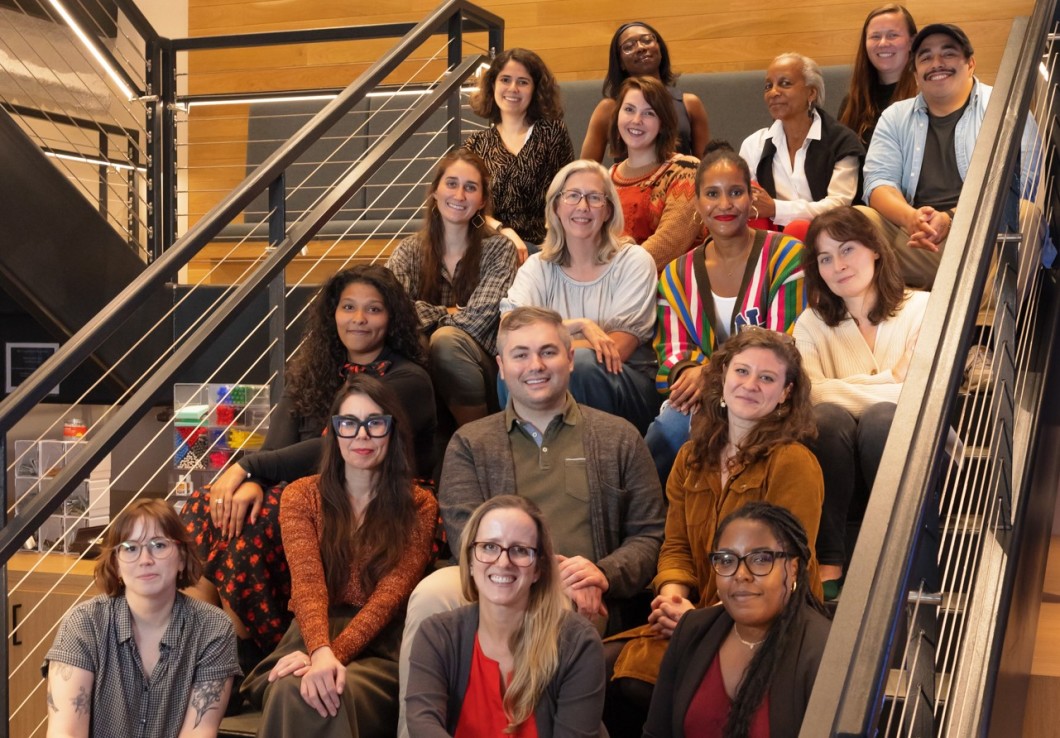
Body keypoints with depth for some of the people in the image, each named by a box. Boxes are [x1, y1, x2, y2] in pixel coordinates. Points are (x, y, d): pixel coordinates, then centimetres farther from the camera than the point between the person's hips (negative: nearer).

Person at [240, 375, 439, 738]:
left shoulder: (419, 506, 7)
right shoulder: (301, 496, 10)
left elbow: (391, 594, -6)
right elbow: (307, 583, -7)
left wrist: (336, 653, -24)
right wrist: (321, 653, -28)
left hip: (382, 646, -1)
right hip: (313, 636, 2)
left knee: (344, 693, -36)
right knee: (291, 692, -34)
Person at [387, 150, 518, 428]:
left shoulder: (498, 248, 2)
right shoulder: (410, 251, 7)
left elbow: (477, 319, -10)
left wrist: (424, 313, -3)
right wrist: (449, 313, -13)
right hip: (424, 365, 1)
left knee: (445, 339, -33)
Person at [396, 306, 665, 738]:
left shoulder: (619, 438, 17)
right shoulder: (469, 444, 17)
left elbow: (650, 536, 11)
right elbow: (468, 536, 2)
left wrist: (604, 574, -12)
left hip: (583, 604, 0)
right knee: (434, 590, -32)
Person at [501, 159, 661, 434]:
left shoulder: (634, 261, 1)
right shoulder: (538, 267, 8)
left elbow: (619, 347, -10)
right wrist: (578, 325, -21)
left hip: (628, 386, -2)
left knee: (581, 362, -34)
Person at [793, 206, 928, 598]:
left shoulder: (922, 308, 3)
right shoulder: (812, 324, 11)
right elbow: (809, 393, -8)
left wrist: (840, 388, -11)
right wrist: (885, 388, -15)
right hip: (839, 461, 2)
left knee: (880, 419, -33)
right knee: (827, 416, -30)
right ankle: (827, 566, -29)